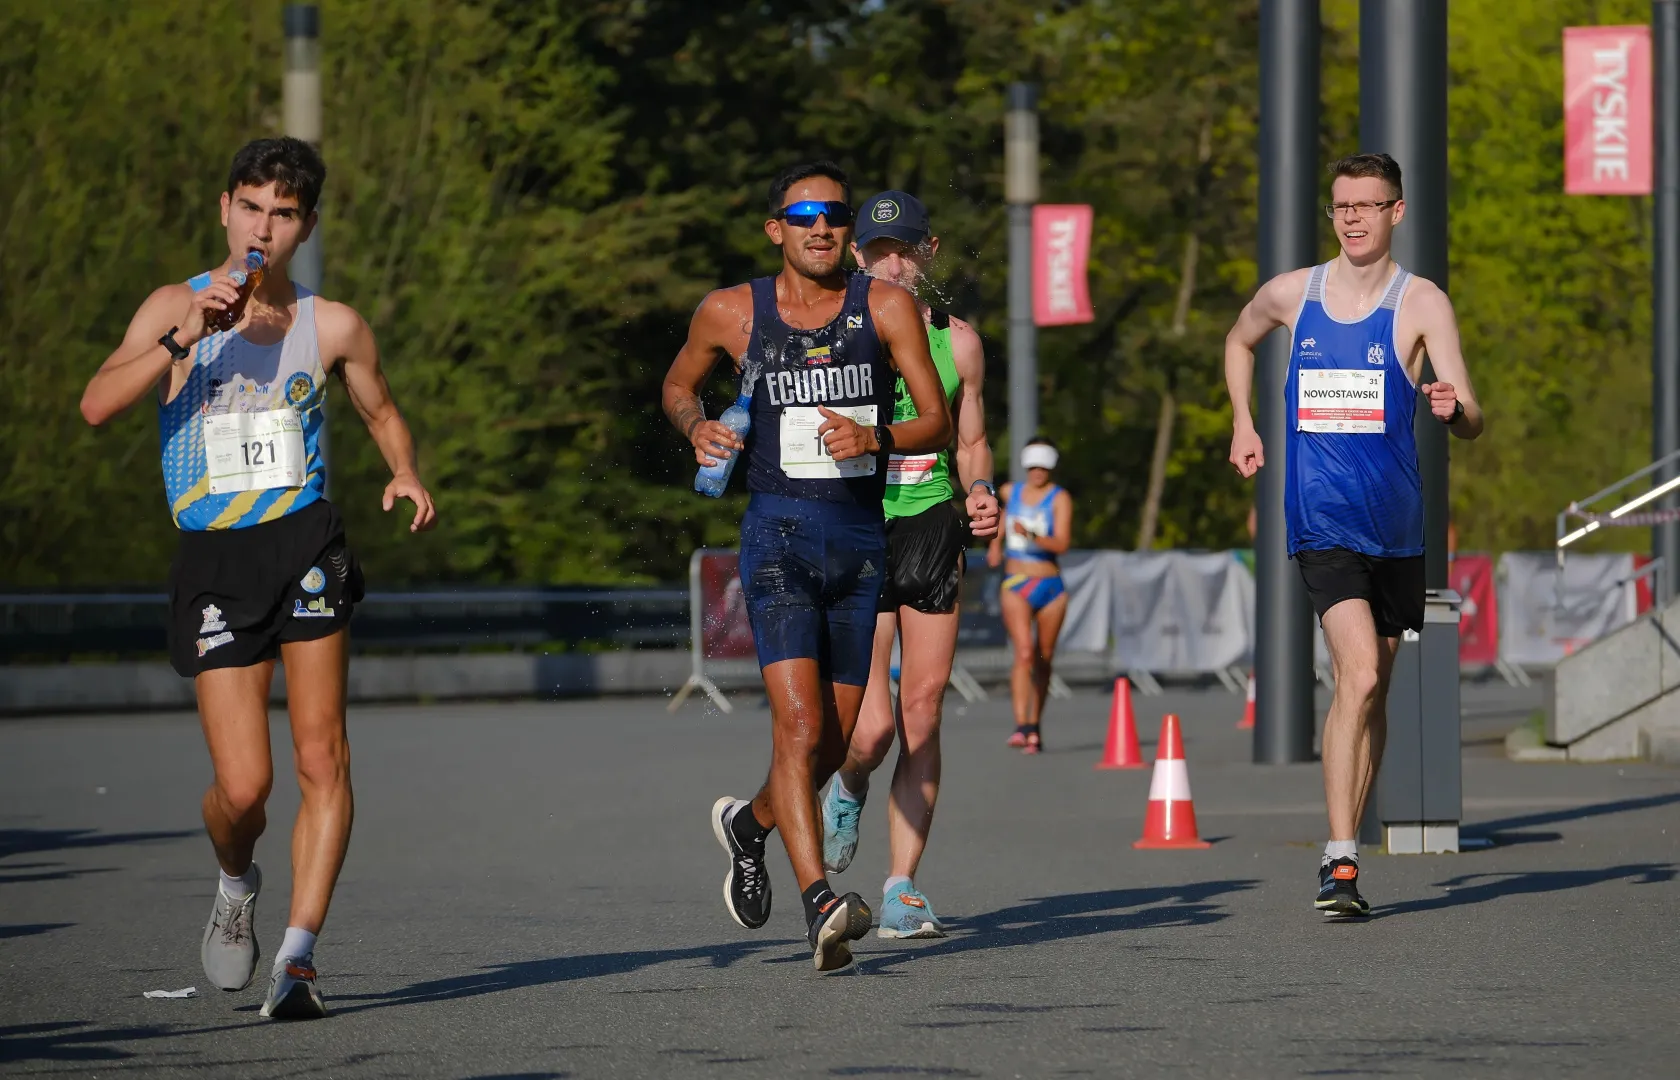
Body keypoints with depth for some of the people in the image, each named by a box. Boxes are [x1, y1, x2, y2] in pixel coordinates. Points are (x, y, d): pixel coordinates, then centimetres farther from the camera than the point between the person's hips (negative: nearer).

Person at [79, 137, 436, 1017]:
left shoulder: (330, 326, 9)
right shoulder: (177, 307, 5)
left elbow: (381, 412, 24)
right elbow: (97, 405, -8)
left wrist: (407, 475, 3)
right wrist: (183, 340, -18)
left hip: (302, 542, 1)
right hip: (212, 557, -1)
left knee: (321, 761, -10)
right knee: (243, 787, -6)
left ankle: (297, 955, -4)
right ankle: (236, 881, 28)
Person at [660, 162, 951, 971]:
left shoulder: (887, 307, 1)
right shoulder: (732, 313, 2)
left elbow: (939, 420, -2)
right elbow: (678, 384, 20)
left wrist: (875, 439, -21)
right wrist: (696, 427, -2)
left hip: (862, 537, 3)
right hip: (778, 534, -3)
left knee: (835, 740, 11)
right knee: (798, 723, -19)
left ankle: (750, 824, 41)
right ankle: (819, 903, -25)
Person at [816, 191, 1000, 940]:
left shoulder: (957, 342, 8)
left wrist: (981, 493, -4)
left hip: (934, 530, 3)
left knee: (922, 716, -2)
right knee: (872, 727, -11)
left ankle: (903, 889, 6)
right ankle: (847, 791, 26)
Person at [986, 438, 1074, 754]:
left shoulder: (1060, 499, -3)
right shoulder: (1010, 492, 8)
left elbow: (1062, 544, -16)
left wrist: (1031, 535, -31)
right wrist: (996, 544, 13)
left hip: (1050, 587, 0)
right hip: (1016, 586, 0)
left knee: (1043, 660, 8)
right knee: (1024, 653, -18)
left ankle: (1035, 726, 24)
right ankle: (1021, 726, -28)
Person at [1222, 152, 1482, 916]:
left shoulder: (1421, 303, -2)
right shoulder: (1290, 294, 4)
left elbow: (1471, 422, -9)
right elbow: (1239, 341, 28)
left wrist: (1453, 408, -32)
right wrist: (1242, 425, 16)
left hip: (1395, 523, 2)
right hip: (1322, 521, -1)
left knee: (1370, 690, 11)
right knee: (1359, 676, -20)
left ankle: (1343, 854, 24)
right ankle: (1340, 860, -23)